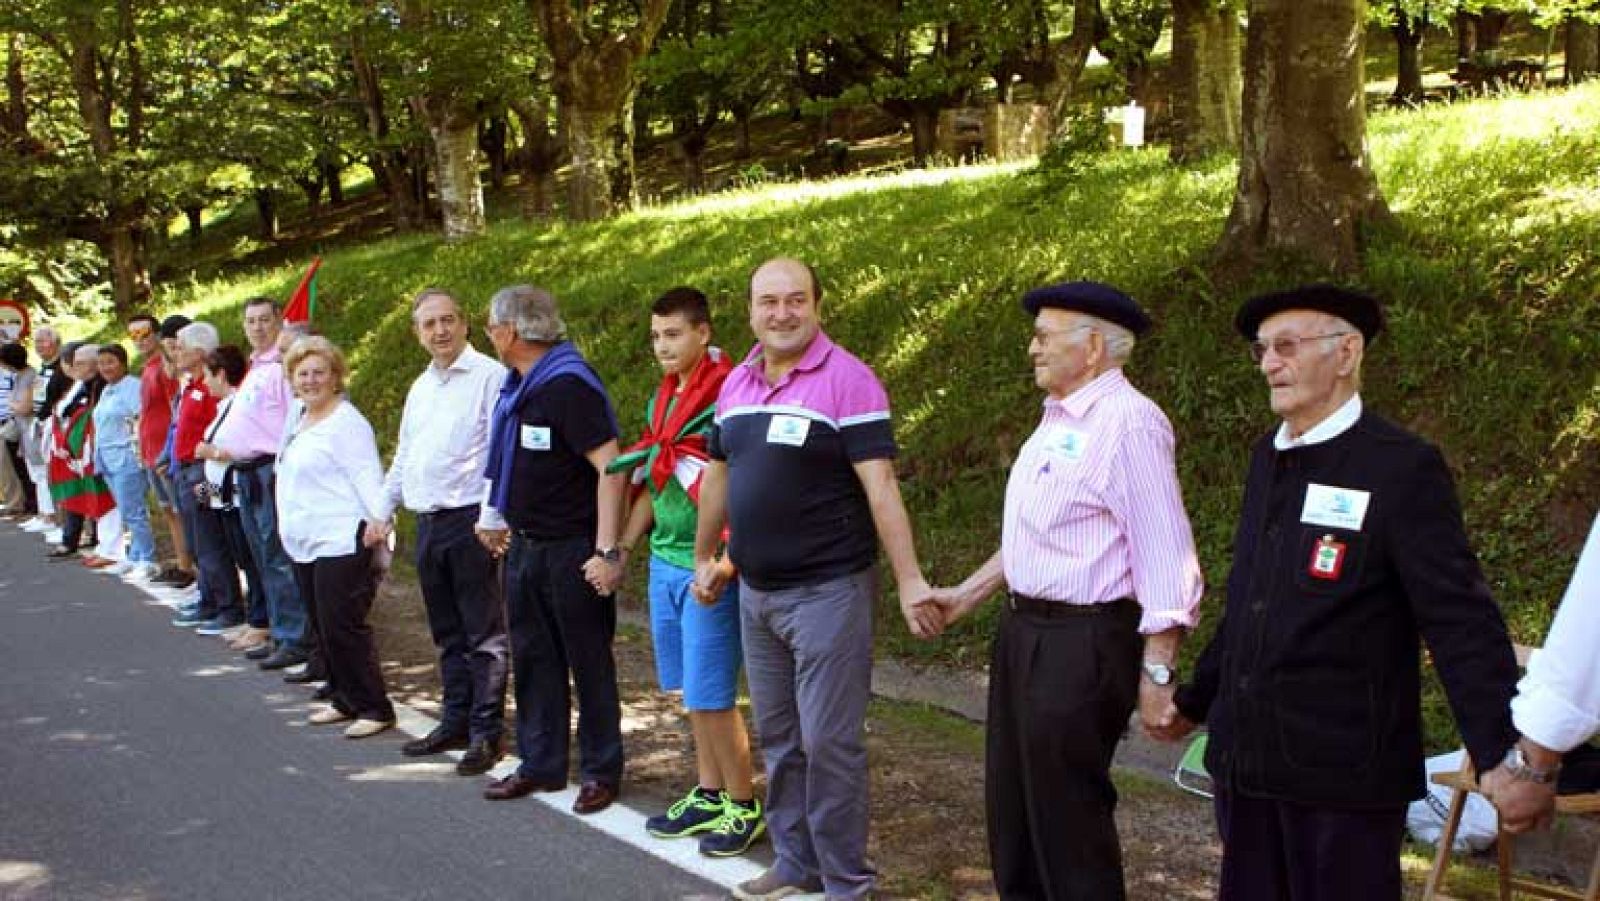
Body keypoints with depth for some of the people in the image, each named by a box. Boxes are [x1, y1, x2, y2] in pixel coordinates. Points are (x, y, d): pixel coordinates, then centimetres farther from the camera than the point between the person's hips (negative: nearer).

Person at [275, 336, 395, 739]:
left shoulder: (346, 421, -11)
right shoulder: (301, 422, 18)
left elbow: (366, 473, -20)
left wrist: (377, 517, -33)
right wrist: (288, 526, 26)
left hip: (340, 543, -10)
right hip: (304, 544, 10)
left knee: (342, 627, -9)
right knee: (323, 627, 14)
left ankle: (375, 709, -2)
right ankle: (344, 700, 25)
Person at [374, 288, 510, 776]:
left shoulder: (490, 376, -8)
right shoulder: (421, 387, 18)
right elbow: (403, 457, 26)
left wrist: (491, 520, -20)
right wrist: (383, 511, 20)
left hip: (469, 521, -8)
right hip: (427, 523, 8)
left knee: (484, 634, -3)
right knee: (448, 634, 15)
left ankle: (486, 733, 2)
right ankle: (456, 722, 24)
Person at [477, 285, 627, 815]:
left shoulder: (569, 384, -18)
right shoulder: (516, 385, 9)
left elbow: (611, 467, -23)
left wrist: (606, 550, -25)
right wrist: (499, 521, 21)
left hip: (571, 550, -9)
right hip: (524, 547, 9)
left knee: (590, 664, 3)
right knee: (533, 660, 14)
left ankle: (601, 772, 14)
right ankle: (541, 765, 25)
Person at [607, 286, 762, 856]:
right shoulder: (662, 400, 11)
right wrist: (622, 550, 18)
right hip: (665, 562, 8)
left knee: (709, 697, -3)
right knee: (690, 691, 14)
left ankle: (744, 807, 12)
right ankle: (709, 795, 26)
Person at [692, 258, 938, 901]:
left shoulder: (847, 380, -12)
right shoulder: (737, 383, 8)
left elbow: (880, 485, -18)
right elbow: (717, 474, 19)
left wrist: (910, 582, -23)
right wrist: (705, 558, 25)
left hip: (828, 591, -7)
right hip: (756, 593, 7)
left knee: (828, 742, -3)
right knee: (778, 738, 16)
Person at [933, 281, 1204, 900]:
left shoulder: (1127, 421, -18)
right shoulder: (1059, 419, 11)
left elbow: (1166, 558, -21)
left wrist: (1157, 671, -22)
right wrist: (966, 595, 21)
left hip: (1081, 645, -10)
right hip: (1024, 632, 10)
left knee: (1066, 817, 2)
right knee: (1012, 804, 20)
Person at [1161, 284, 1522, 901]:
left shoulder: (1402, 467, -10)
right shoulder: (1268, 457, 11)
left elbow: (1461, 621, -15)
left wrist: (1499, 756, -24)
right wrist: (1197, 701, 25)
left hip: (1343, 775, -6)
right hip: (1244, 759, 7)